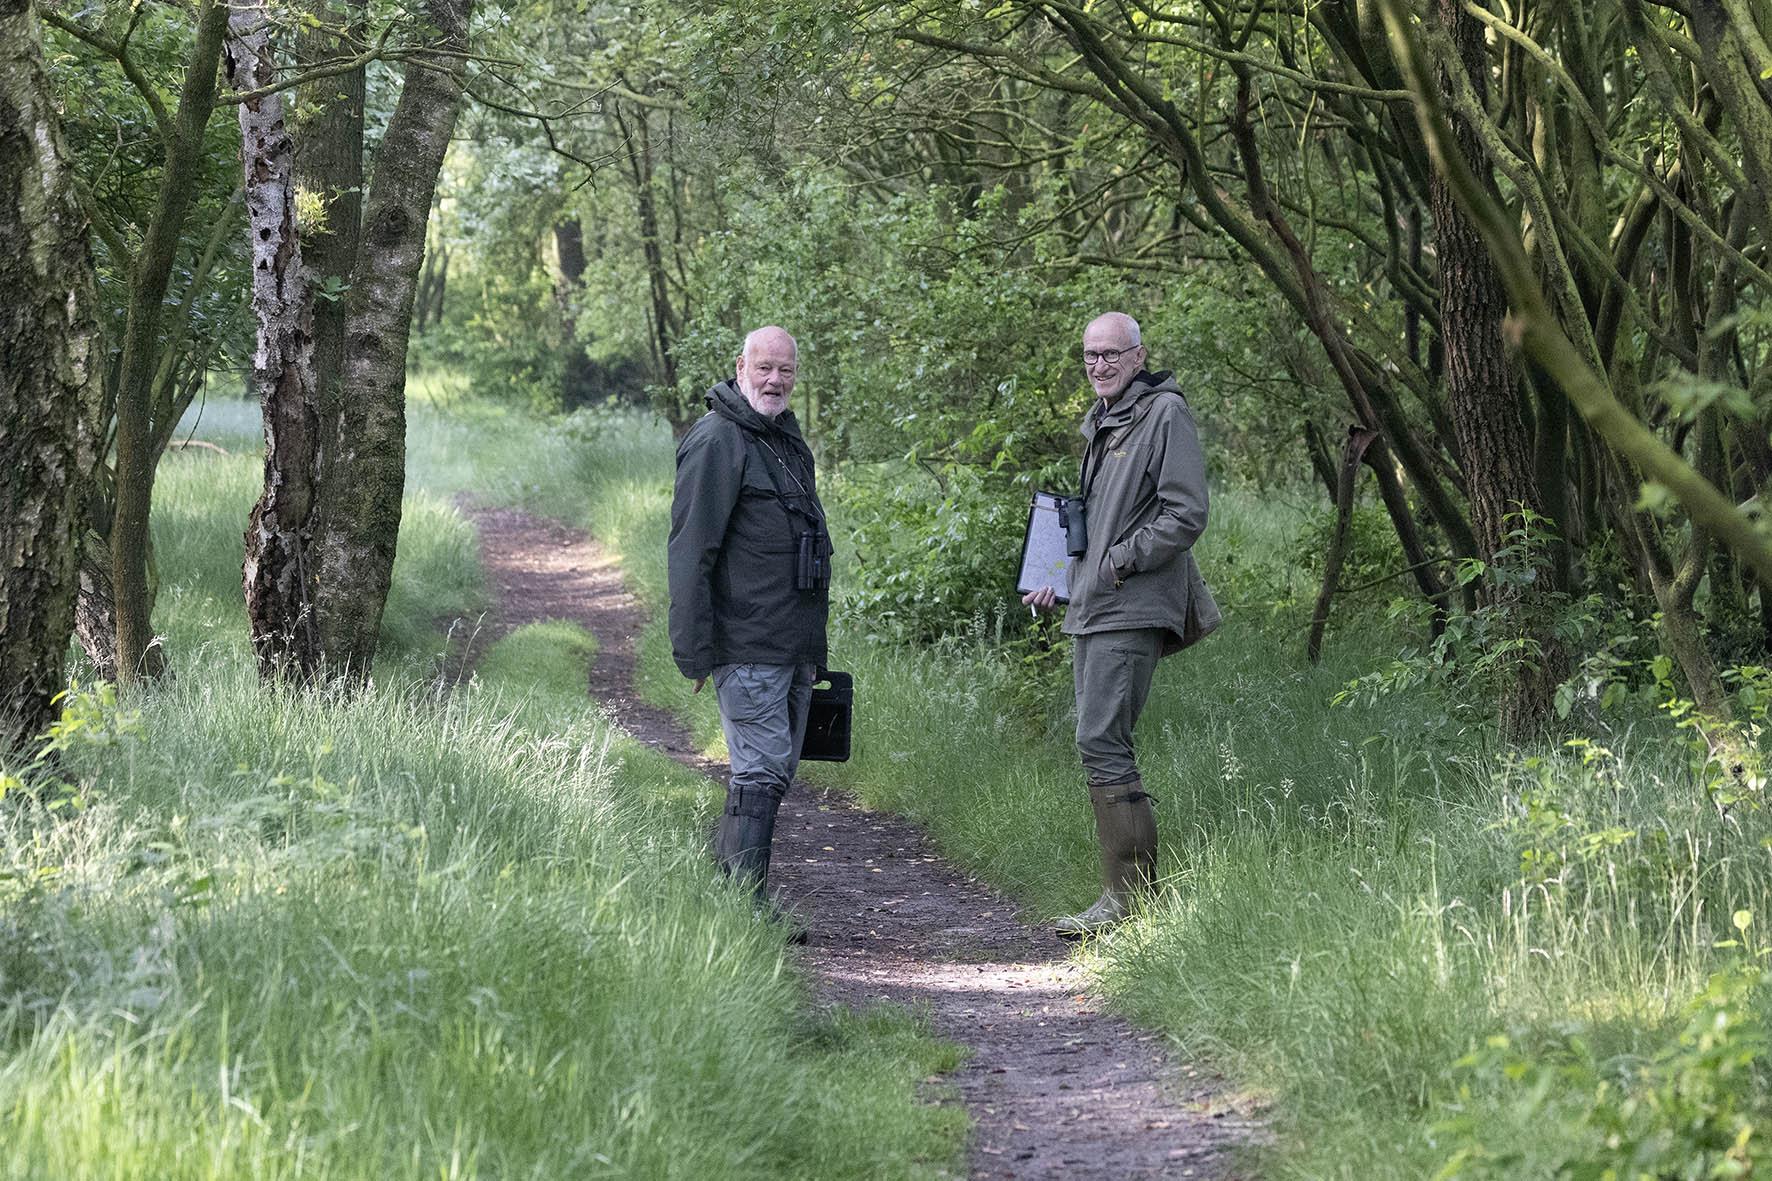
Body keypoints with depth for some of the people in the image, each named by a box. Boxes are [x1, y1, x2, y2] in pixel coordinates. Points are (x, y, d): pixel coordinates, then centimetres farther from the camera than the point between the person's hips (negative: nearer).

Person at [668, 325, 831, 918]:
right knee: (762, 770, -11)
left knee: (777, 771, 11)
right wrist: (694, 648, -18)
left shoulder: (788, 439, 18)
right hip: (747, 643, -9)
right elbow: (691, 550, -14)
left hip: (795, 644, 9)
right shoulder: (718, 440, -10)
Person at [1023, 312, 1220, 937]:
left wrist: (1118, 563, -14)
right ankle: (1127, 891, 12)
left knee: (1102, 743, -14)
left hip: (1133, 609, -9)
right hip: (1091, 610, 9)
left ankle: (1131, 895, -11)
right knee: (1101, 746, 8)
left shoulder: (1165, 414, -7)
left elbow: (1186, 516, -14)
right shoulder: (1099, 423, 21)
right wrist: (1059, 579, 16)